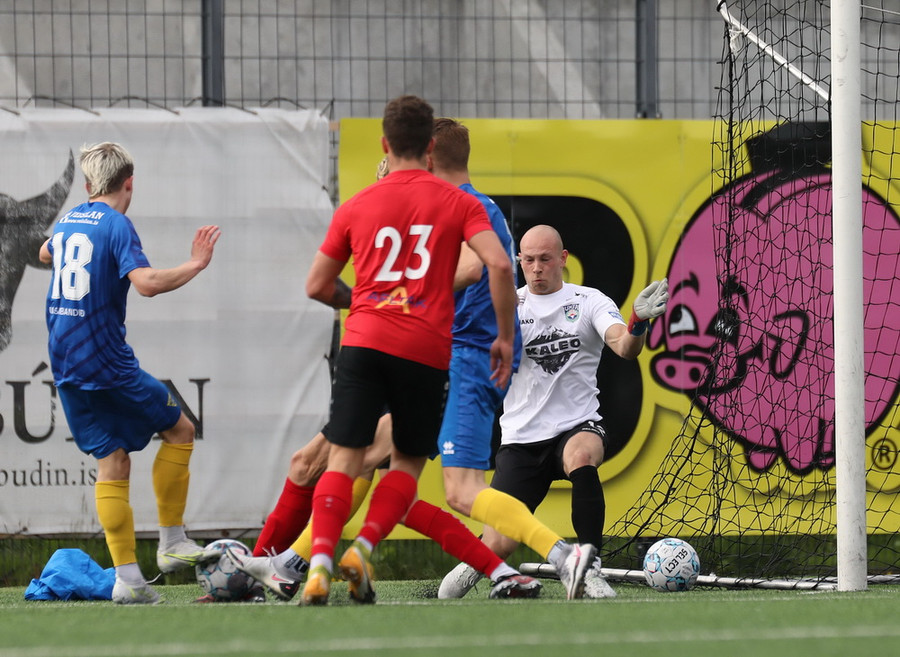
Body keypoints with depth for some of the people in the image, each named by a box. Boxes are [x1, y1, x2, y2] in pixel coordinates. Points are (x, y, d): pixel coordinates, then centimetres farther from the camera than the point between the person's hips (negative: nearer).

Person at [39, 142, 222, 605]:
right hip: (106, 362, -7)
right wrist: (195, 265, -14)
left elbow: (46, 254, 37)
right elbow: (146, 282, -26)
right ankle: (172, 544, 7)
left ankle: (127, 578, -3)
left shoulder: (68, 221, 13)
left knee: (112, 463, 5)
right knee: (179, 430, 10)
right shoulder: (117, 225, -11)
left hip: (65, 365, 7)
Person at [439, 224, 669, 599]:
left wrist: (638, 322, -36)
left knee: (582, 456, -39)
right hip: (521, 438, 1)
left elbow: (624, 347, -14)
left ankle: (590, 571, -30)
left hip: (577, 427, -1)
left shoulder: (589, 302, 2)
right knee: (499, 546, -8)